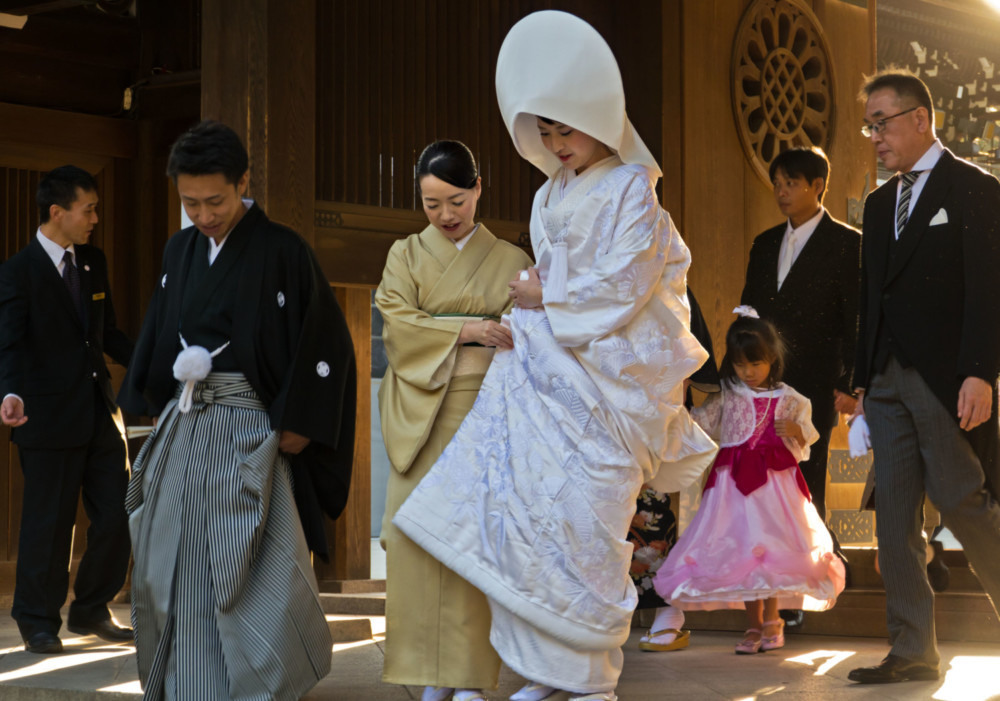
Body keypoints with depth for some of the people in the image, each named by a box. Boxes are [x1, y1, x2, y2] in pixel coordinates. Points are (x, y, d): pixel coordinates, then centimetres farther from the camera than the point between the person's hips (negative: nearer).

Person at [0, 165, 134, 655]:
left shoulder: (94, 262, 13)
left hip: (100, 412, 7)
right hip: (51, 418, -7)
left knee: (117, 514, 6)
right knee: (50, 524, 1)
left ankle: (91, 612, 23)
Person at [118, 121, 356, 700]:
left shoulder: (282, 251, -8)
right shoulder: (181, 251, 10)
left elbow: (329, 345, -8)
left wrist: (296, 428, -10)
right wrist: (153, 408, 13)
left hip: (246, 429, -6)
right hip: (181, 429, 6)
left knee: (247, 575, -10)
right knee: (174, 566, 7)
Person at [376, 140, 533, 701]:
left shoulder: (510, 260, 12)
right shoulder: (406, 254, 13)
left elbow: (520, 338, 4)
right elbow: (397, 322, -2)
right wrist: (466, 329, -14)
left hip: (482, 410, -1)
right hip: (421, 414, 1)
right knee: (419, 533, -5)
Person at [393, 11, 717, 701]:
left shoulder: (630, 190, -4)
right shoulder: (552, 196, 17)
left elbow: (624, 287, -11)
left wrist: (548, 297, -4)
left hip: (608, 378, -7)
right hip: (546, 371, 7)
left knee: (583, 521, -8)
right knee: (520, 507, -3)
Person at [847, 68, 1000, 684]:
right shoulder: (880, 203, 18)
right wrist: (862, 380, 12)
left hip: (946, 379, -7)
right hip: (888, 379, 7)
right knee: (895, 515, 3)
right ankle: (913, 651, 7)